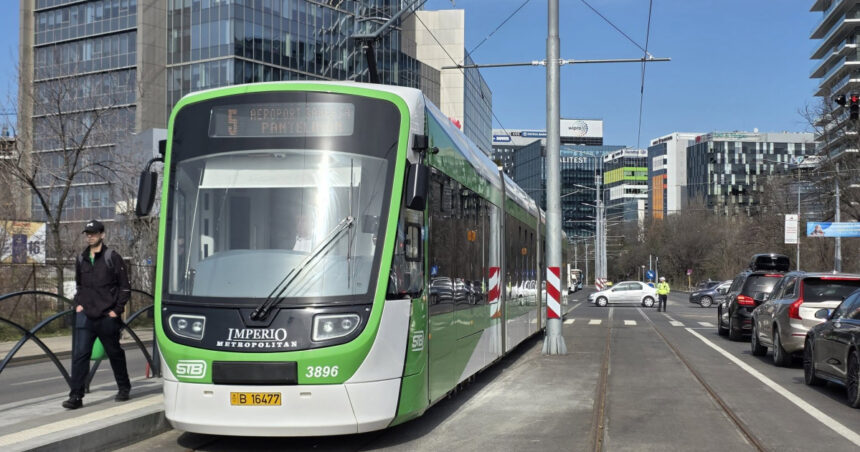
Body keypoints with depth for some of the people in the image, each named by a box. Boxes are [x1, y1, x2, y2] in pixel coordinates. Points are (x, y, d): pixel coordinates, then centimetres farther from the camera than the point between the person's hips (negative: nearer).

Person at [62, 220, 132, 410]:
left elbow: (125, 287, -4)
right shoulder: (81, 259, 11)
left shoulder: (112, 258, -5)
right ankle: (76, 396, -5)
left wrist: (116, 310, -9)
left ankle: (124, 389, 28)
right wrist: (78, 303, 10)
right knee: (80, 355, -6)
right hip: (86, 316, 4)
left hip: (107, 317, -4)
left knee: (115, 354, 10)